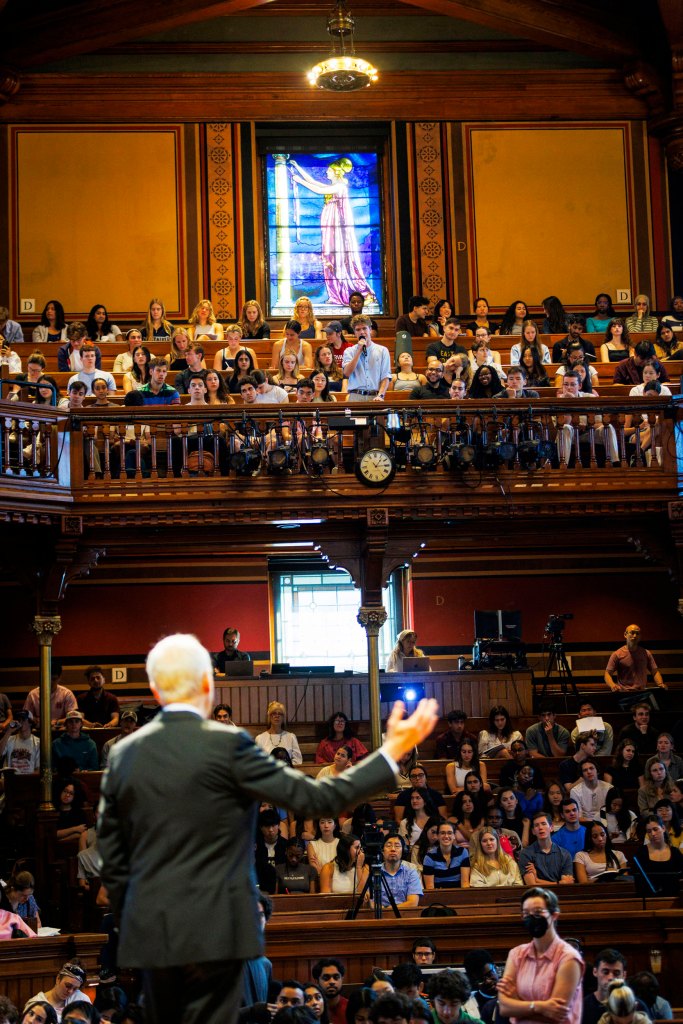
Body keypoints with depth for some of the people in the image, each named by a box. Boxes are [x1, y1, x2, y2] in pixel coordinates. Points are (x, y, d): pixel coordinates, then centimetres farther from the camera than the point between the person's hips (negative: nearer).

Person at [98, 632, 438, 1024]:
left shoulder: (123, 755, 5)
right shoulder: (227, 745, -11)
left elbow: (113, 863, 9)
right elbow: (314, 798, -10)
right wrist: (393, 751, -4)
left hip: (149, 934, 5)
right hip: (212, 933, -5)